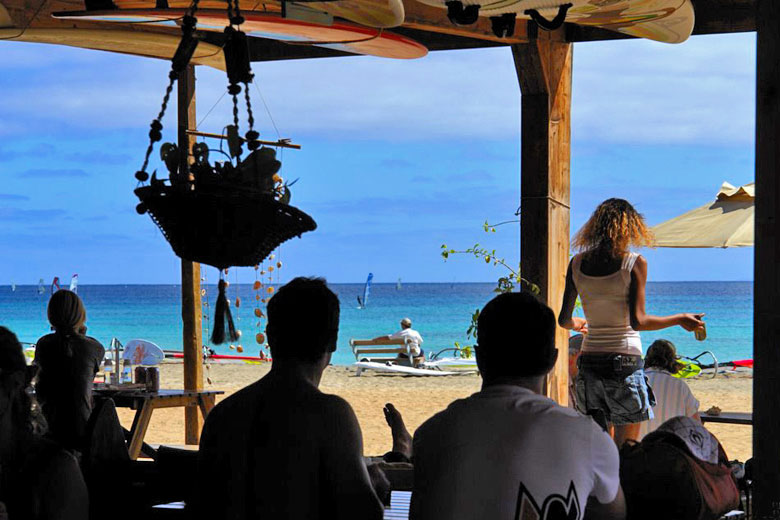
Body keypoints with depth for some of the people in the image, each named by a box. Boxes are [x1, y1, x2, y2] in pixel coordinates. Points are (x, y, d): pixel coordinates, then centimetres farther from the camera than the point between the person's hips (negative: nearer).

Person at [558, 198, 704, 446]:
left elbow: (563, 319, 7)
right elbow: (637, 321, -14)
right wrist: (680, 320, -2)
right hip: (625, 360, -4)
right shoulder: (635, 263, -8)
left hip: (589, 362, 4)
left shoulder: (577, 264, 4)